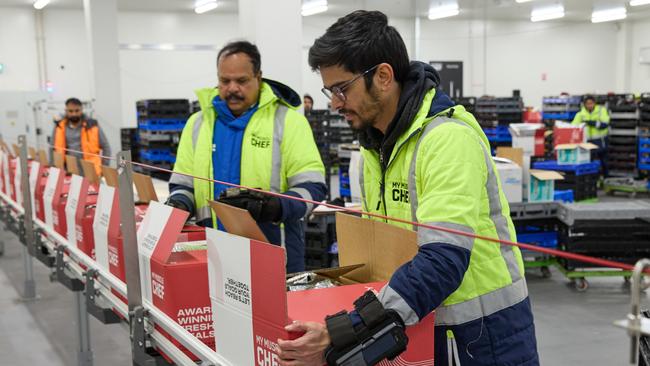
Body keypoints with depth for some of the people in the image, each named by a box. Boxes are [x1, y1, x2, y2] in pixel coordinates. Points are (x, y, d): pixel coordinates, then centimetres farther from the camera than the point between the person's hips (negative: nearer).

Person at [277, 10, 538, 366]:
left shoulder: (449, 137, -22)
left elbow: (443, 261, -31)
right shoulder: (373, 144, 4)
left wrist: (340, 335, -35)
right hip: (418, 328, 7)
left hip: (483, 332, -7)